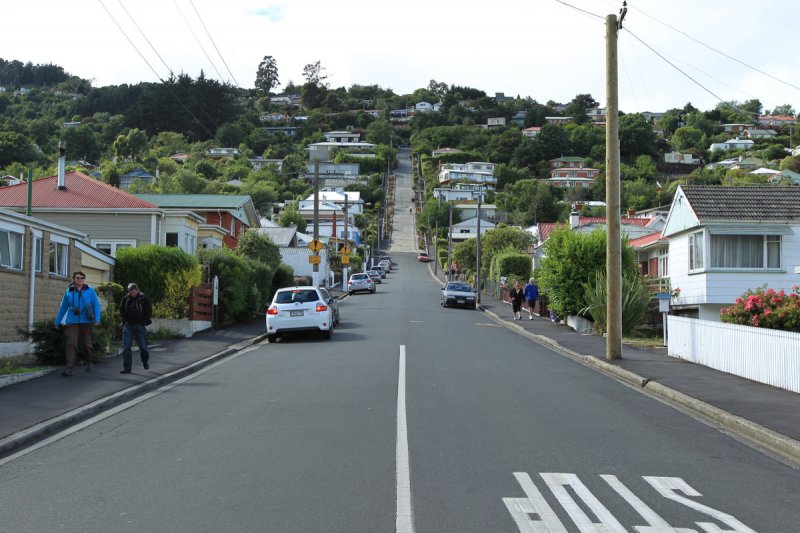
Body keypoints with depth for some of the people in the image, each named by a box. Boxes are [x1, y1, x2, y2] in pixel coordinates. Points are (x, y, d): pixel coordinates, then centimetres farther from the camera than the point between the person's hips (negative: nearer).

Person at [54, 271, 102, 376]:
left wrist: (97, 319, -13)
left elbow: (96, 305, -1)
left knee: (86, 344, 9)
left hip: (86, 322, 0)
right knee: (71, 344, -10)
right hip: (72, 322, 0)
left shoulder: (90, 291, 3)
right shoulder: (68, 292, 7)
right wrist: (57, 321, 17)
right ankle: (69, 368, -13)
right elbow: (63, 307, 14)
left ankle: (90, 362, 34)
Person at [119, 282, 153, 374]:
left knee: (143, 347, 6)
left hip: (140, 325, -2)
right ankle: (127, 367, 0)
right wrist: (125, 320, 5)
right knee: (126, 347, -4)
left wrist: (143, 322, -5)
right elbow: (121, 310, 14)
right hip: (128, 325, 2)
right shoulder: (126, 298, -2)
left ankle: (146, 362, 32)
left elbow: (149, 312, 0)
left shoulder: (143, 298, -7)